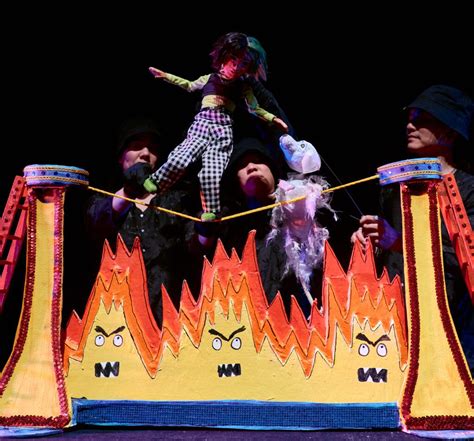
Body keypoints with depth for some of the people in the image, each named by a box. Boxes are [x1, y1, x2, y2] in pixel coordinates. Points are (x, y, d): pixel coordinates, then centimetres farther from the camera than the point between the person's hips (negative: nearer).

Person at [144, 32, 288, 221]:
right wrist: (165, 75, 34)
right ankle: (152, 185, -6)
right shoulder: (209, 78, 17)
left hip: (223, 130, 0)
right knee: (179, 160, -24)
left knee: (211, 172, -18)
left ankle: (211, 212, -7)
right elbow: (190, 86, 34)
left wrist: (273, 118, 12)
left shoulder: (244, 86, 16)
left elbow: (254, 108, 24)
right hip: (202, 124, 0)